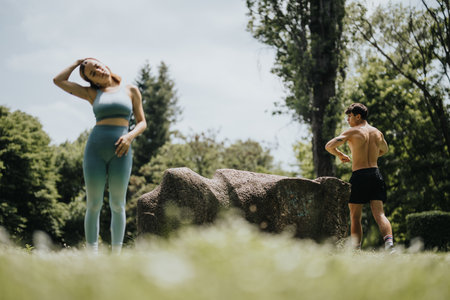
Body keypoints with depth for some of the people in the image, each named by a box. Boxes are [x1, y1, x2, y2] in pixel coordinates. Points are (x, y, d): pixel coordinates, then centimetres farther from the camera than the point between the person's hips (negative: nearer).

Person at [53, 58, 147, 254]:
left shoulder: (130, 91, 12)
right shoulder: (92, 93, 15)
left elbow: (142, 122, 10)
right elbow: (58, 80, 12)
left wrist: (130, 135, -9)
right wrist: (77, 63, 21)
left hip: (120, 151, -1)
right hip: (95, 149, 1)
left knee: (117, 205, 1)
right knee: (93, 205, -1)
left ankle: (116, 256, 7)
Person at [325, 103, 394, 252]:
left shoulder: (352, 132, -3)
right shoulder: (377, 132, 14)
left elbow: (329, 146, -10)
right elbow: (384, 150, 34)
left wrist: (340, 155, 8)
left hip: (359, 174, -4)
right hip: (375, 174, 4)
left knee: (355, 217, 5)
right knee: (379, 214, -2)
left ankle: (356, 249, -1)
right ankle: (389, 242, -22)